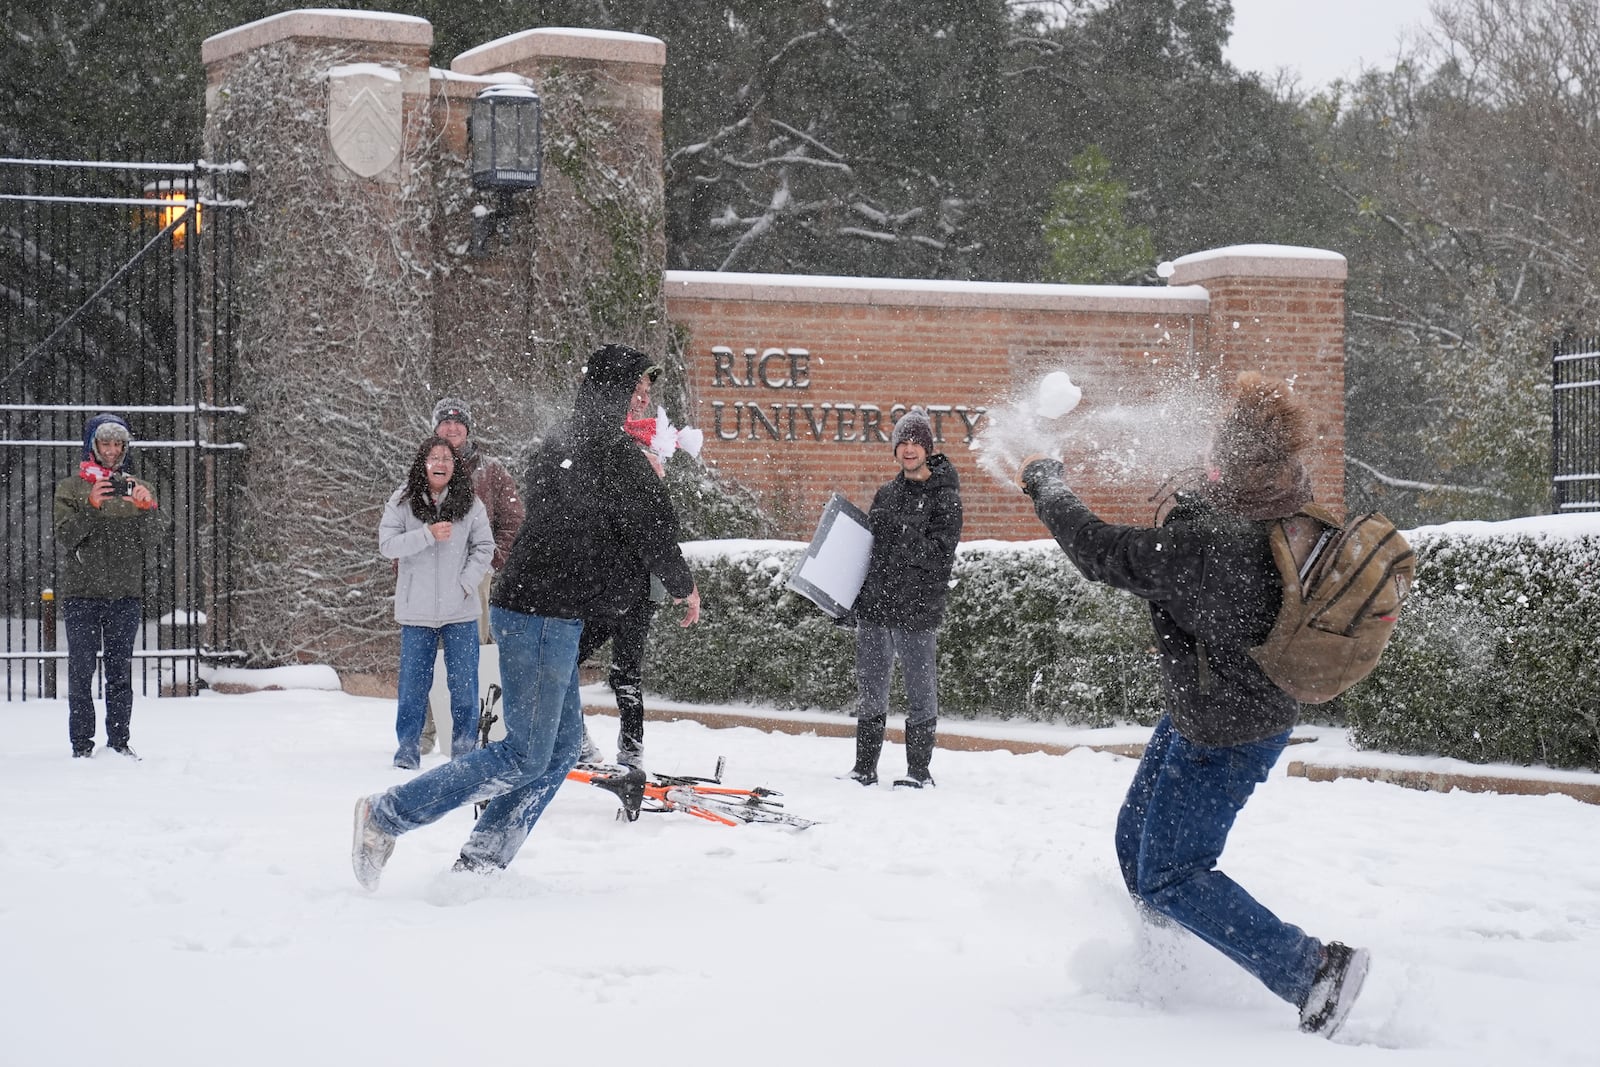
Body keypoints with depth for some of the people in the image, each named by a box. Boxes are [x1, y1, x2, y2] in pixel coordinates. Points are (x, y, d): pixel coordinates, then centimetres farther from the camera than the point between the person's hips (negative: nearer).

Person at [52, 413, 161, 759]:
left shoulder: (134, 487, 12)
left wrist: (146, 508, -19)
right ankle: (82, 744, 0)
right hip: (82, 593, -2)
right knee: (81, 670, -3)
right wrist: (92, 505, -22)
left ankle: (119, 741, 8)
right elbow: (66, 536, -8)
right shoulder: (70, 488, 6)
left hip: (126, 594, 2)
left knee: (121, 672, 4)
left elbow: (147, 537, 0)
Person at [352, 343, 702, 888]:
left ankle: (479, 862, 12)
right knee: (526, 754, -6)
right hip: (545, 614, -10)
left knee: (564, 745, 13)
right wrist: (684, 586, 6)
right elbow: (651, 530, -12)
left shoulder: (561, 444, 16)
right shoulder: (611, 451, -13)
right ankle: (387, 814, -4)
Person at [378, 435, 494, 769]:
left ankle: (464, 747, 13)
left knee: (464, 684, 2)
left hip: (460, 611, 1)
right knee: (414, 683, 3)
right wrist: (428, 535, -20)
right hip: (416, 612, -1)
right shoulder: (402, 502, -1)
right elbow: (387, 544, -9)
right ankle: (408, 746, 14)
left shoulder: (470, 504, 2)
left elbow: (484, 547, 5)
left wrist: (467, 582, -8)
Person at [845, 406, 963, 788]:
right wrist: (851, 597, 13)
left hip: (917, 610, -6)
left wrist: (897, 530, -20)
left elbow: (940, 555, -14)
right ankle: (864, 768, 16)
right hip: (874, 603, 6)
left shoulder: (944, 496, -4)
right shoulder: (887, 494, 15)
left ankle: (919, 771, 6)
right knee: (871, 691, 9)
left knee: (921, 691, -2)